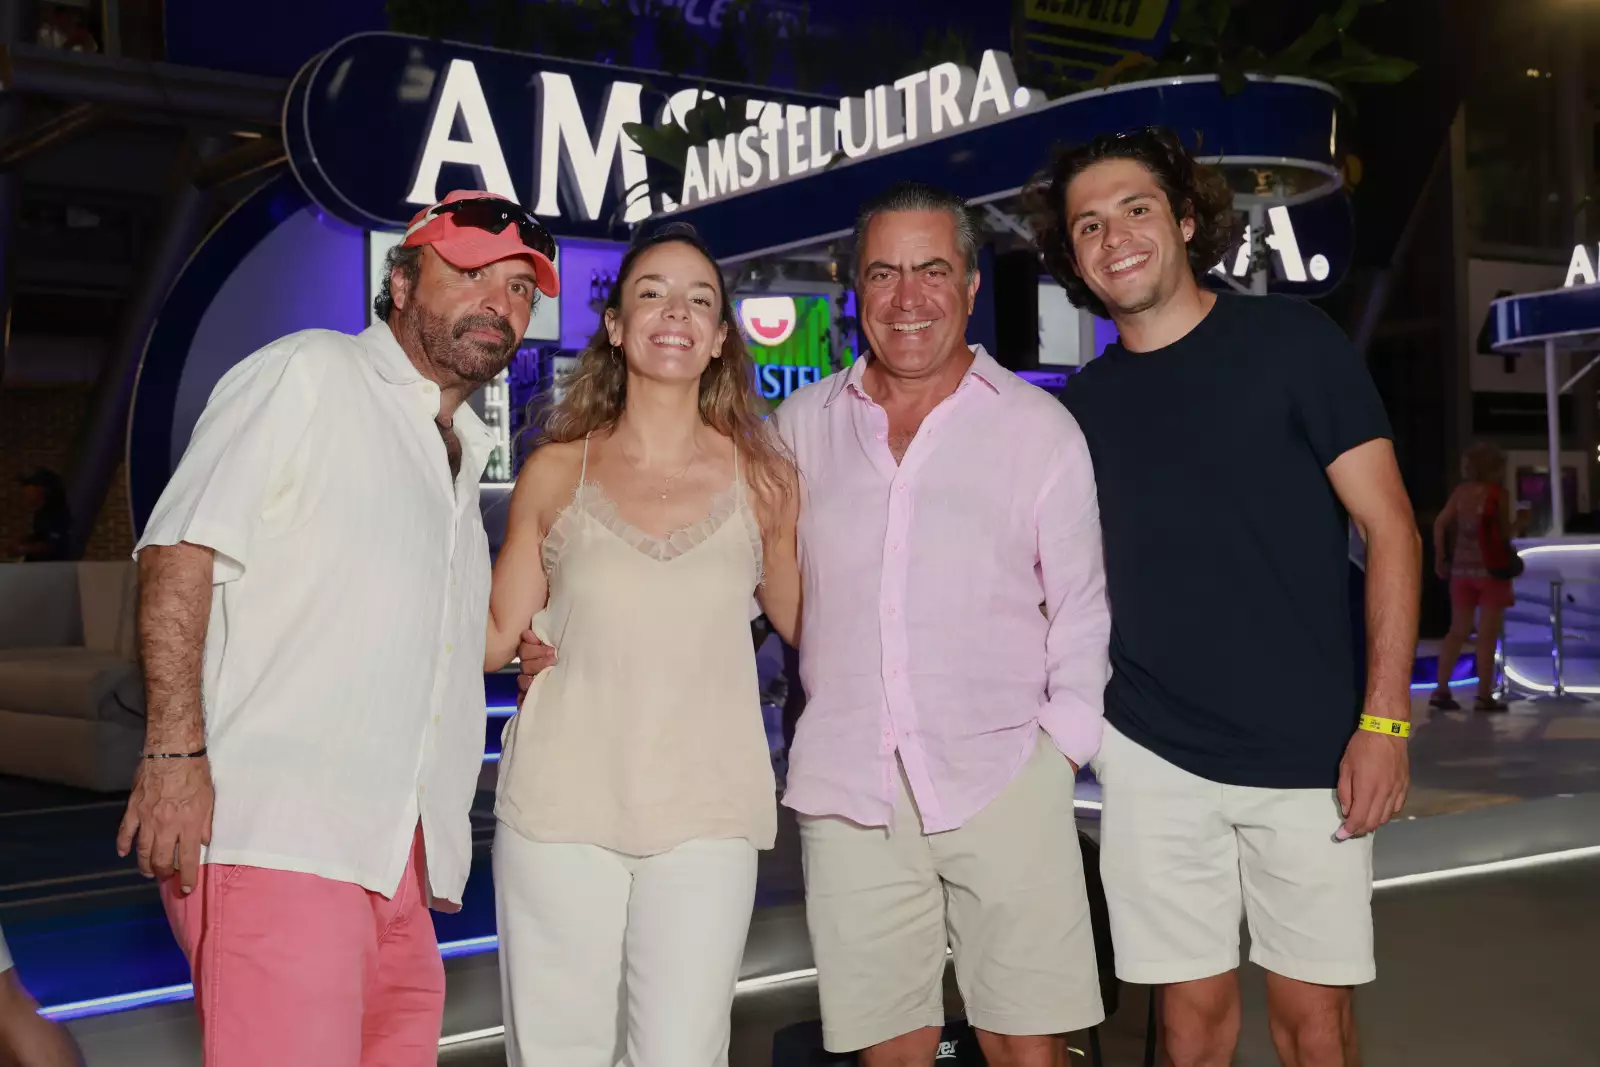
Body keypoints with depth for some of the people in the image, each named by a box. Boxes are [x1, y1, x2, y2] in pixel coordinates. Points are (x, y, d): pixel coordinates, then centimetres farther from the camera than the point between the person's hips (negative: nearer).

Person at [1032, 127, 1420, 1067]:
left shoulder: (1291, 343, -3)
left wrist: (1384, 718, -11)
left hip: (1306, 749, -2)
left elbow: (1390, 528, -5)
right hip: (1152, 752, 3)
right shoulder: (1084, 402, 7)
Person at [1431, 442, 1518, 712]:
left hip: (1462, 567, 5)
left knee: (1458, 631, 10)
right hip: (1491, 567, -5)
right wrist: (1519, 521, 12)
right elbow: (1504, 533, -8)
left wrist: (1439, 559, 11)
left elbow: (1440, 524, 3)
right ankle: (1484, 696, 1)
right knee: (1487, 635, 0)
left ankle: (1440, 690, 4)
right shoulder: (1499, 494, -9)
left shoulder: (1461, 491, 5)